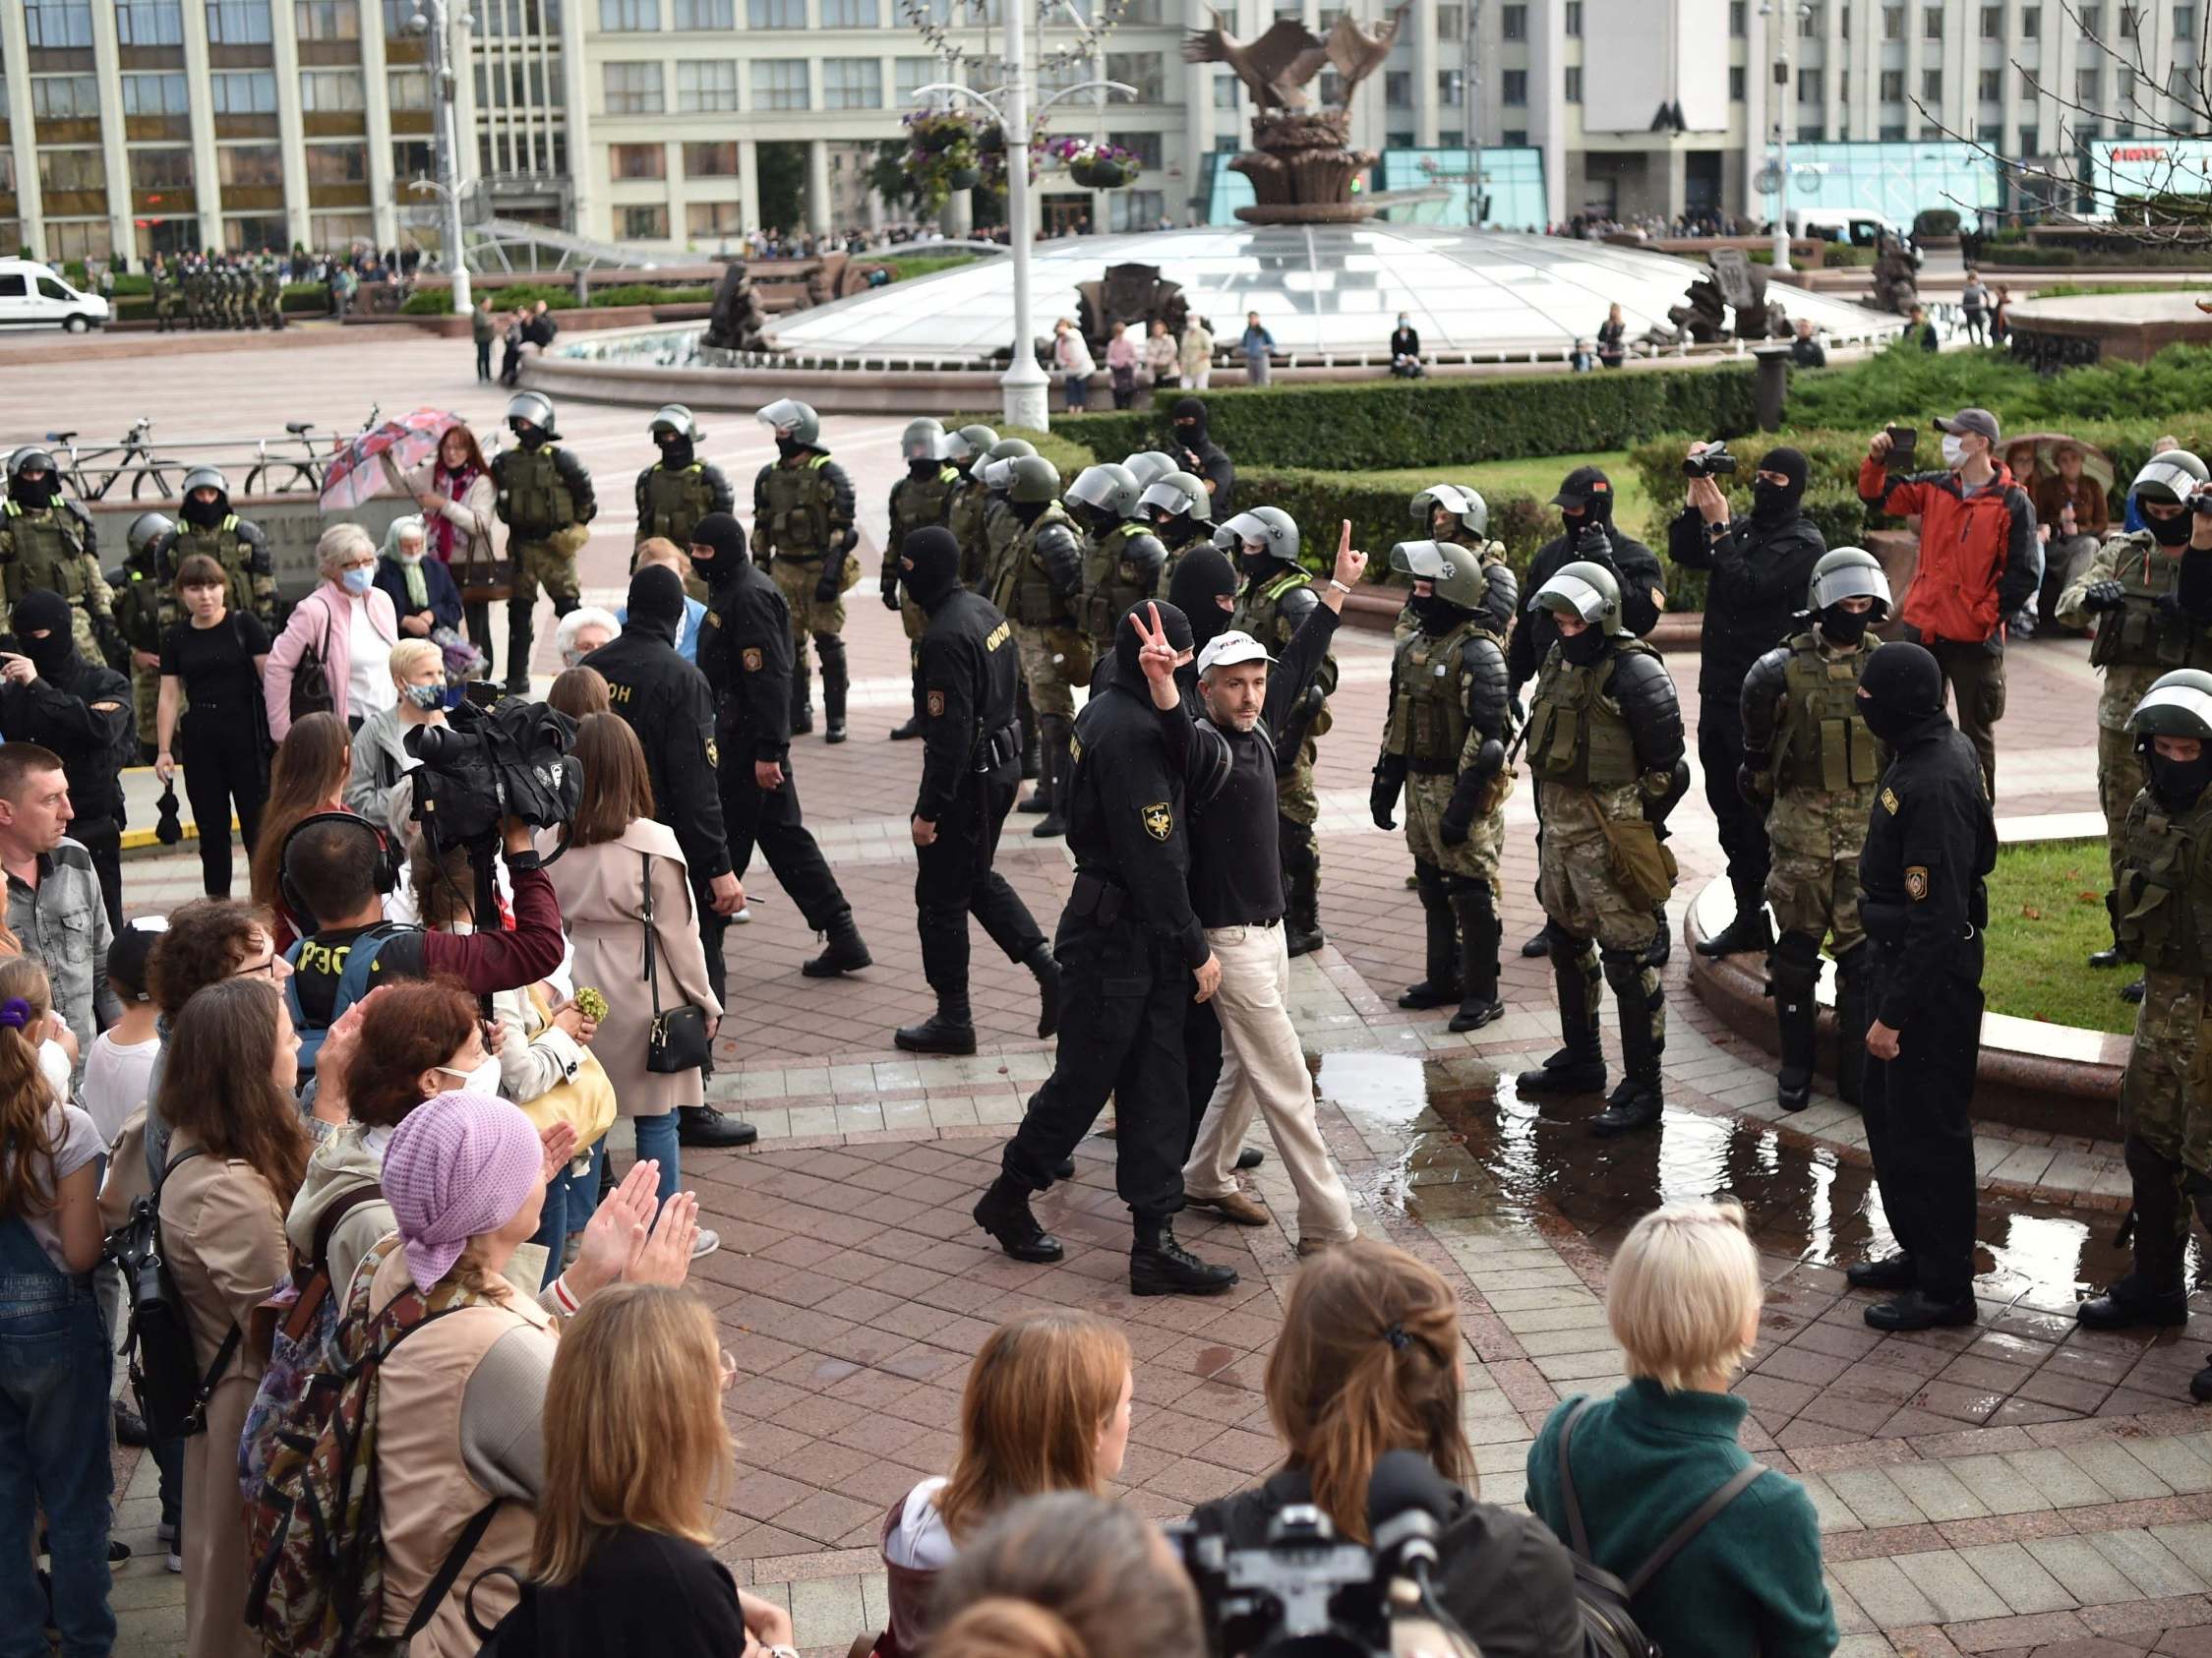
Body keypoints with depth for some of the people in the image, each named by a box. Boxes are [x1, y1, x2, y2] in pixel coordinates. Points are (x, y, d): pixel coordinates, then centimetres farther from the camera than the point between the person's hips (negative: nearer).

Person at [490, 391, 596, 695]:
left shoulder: (561, 458, -7)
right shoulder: (506, 461, 7)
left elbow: (585, 495, -1)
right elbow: (501, 500, 21)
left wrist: (572, 526, 5)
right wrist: (511, 521, 15)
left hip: (555, 544, -5)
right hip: (521, 546, 5)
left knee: (568, 607, -4)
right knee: (519, 611, 8)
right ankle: (517, 677, 14)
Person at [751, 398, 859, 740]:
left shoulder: (828, 474, -7)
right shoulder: (769, 477, 11)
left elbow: (842, 530, -10)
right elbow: (761, 528, 17)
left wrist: (831, 573, -16)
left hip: (819, 569, -5)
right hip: (784, 570, 6)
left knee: (828, 643, -3)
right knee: (789, 644, 6)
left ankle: (835, 718, 3)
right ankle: (798, 713, 15)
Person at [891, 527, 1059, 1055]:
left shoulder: (945, 638, -25)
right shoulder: (985, 610, 5)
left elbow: (950, 733, -26)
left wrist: (928, 810, -21)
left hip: (968, 778, -10)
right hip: (1003, 762, 10)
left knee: (941, 898, 4)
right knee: (978, 879, 24)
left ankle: (953, 1019, 14)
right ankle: (1047, 966, 17)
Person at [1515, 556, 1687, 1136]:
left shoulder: (1635, 673, -16)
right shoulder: (1560, 660, 10)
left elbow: (1667, 766, -13)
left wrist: (1635, 830, -9)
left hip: (1607, 832, -9)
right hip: (1560, 827, 9)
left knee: (1627, 958, -6)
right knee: (1567, 942, 21)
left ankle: (1643, 1089, 0)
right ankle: (1580, 1060, 37)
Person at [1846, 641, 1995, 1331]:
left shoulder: (1934, 784, -26)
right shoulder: (1940, 749, 6)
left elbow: (1936, 916, -26)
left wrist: (1894, 1012, -23)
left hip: (1931, 976, -11)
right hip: (1898, 960, 11)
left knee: (1927, 1127, 0)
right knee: (1885, 1109, 20)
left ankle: (1946, 1285, 12)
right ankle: (1918, 1251, 35)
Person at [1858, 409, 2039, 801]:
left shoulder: (2013, 503, -10)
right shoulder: (1935, 487, 5)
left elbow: (2024, 576, -11)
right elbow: (1877, 496, 12)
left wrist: (1985, 615, -15)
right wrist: (1876, 459, -6)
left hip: (1975, 639, -5)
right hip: (1921, 630, 5)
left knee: (1976, 734, 8)